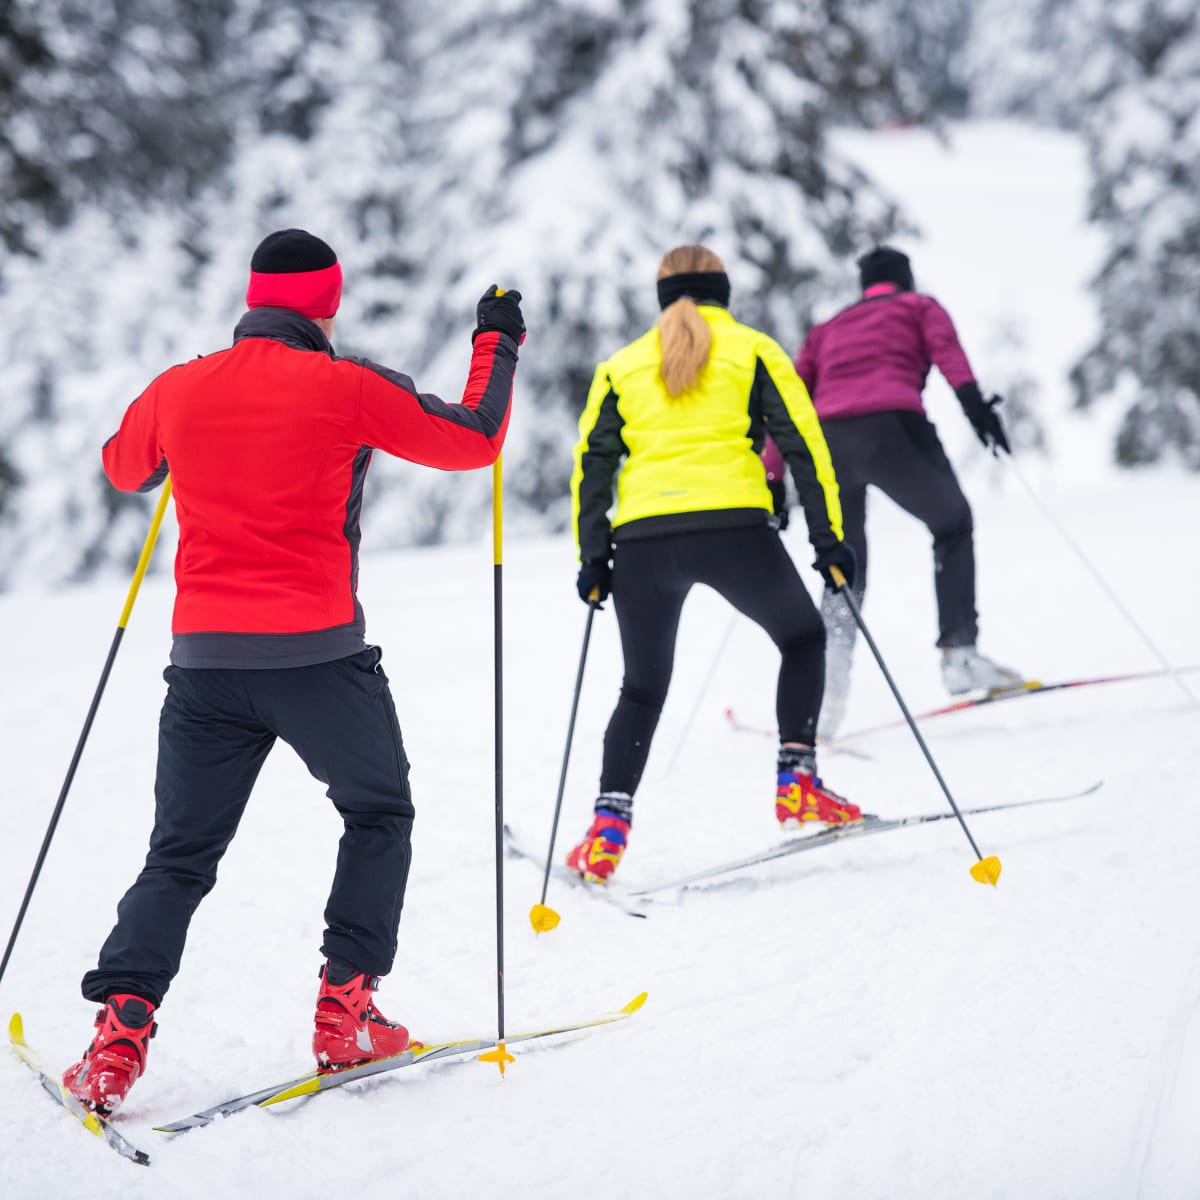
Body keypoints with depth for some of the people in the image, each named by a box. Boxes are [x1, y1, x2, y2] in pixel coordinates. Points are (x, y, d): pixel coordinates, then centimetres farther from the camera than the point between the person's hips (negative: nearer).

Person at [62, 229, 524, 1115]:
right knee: (380, 815, 20)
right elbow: (472, 440, 1)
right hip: (319, 654, -3)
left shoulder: (179, 390, 7)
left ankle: (122, 1022, -3)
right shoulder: (346, 387, -5)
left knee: (181, 856, 14)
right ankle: (347, 1011, 13)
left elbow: (122, 468, 27)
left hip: (205, 660, 3)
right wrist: (498, 342, 16)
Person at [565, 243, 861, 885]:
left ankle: (608, 827, 3)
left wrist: (592, 559, 15)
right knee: (802, 638, 23)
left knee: (642, 688, 18)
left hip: (642, 541, 2)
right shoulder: (752, 350, 12)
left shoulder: (622, 366, 19)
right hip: (734, 526, -2)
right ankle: (797, 784, 11)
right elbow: (802, 442, 5)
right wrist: (828, 537, 6)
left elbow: (591, 465, 12)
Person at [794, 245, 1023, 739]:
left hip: (827, 440, 4)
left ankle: (825, 698, -1)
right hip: (891, 426, -4)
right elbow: (945, 347, 0)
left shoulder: (828, 329, 33)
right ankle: (958, 652, 4)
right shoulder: (920, 306, 23)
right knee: (952, 524, 18)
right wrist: (972, 399, -16)